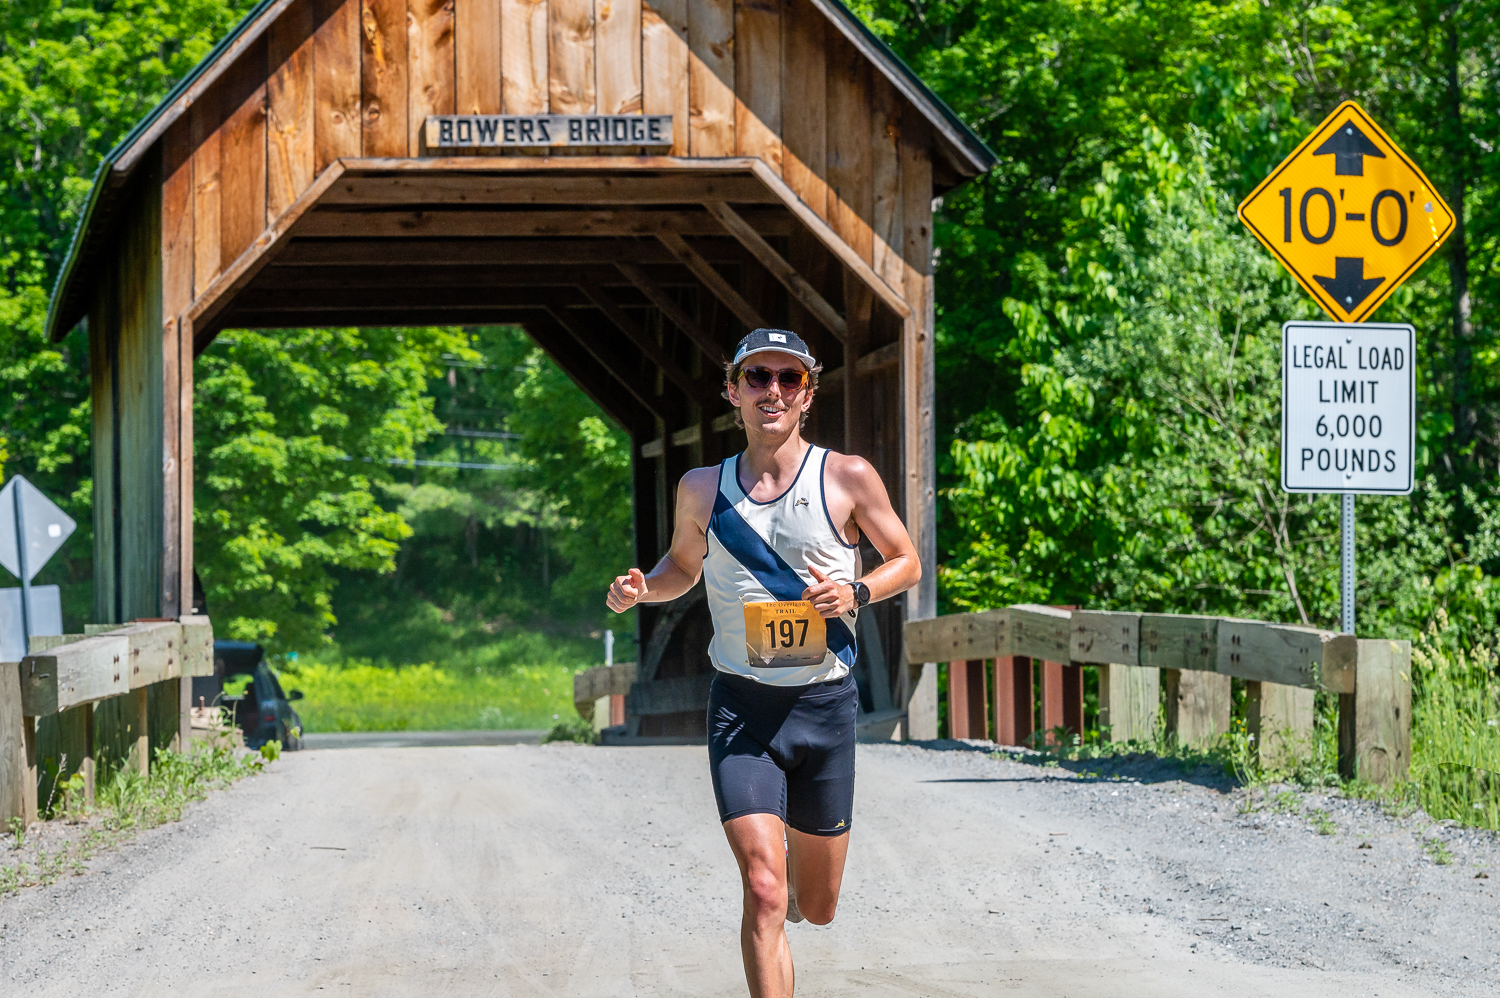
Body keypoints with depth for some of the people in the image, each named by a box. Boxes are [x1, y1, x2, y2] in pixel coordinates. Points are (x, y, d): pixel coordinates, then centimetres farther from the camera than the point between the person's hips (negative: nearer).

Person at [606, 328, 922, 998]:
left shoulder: (848, 478, -1)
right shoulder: (703, 489, 4)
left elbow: (907, 562, 9)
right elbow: (684, 565, 21)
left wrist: (857, 593, -12)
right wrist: (642, 589, -2)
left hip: (824, 702, 1)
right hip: (741, 706, 0)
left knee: (817, 908, 14)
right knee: (763, 892, -19)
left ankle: (794, 840, 50)